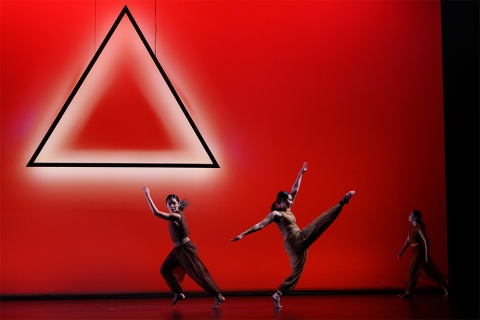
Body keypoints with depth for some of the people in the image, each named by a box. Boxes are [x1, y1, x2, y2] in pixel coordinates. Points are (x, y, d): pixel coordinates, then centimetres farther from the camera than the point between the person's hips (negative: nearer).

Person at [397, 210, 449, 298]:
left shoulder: (419, 228, -16)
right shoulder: (412, 227, 10)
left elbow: (426, 241, -18)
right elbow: (408, 240, 17)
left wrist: (427, 256, -20)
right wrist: (401, 251, 14)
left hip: (420, 251, -9)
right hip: (416, 252, 9)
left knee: (413, 271, -3)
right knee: (430, 271, 11)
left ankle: (408, 292, 6)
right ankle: (445, 288, 16)